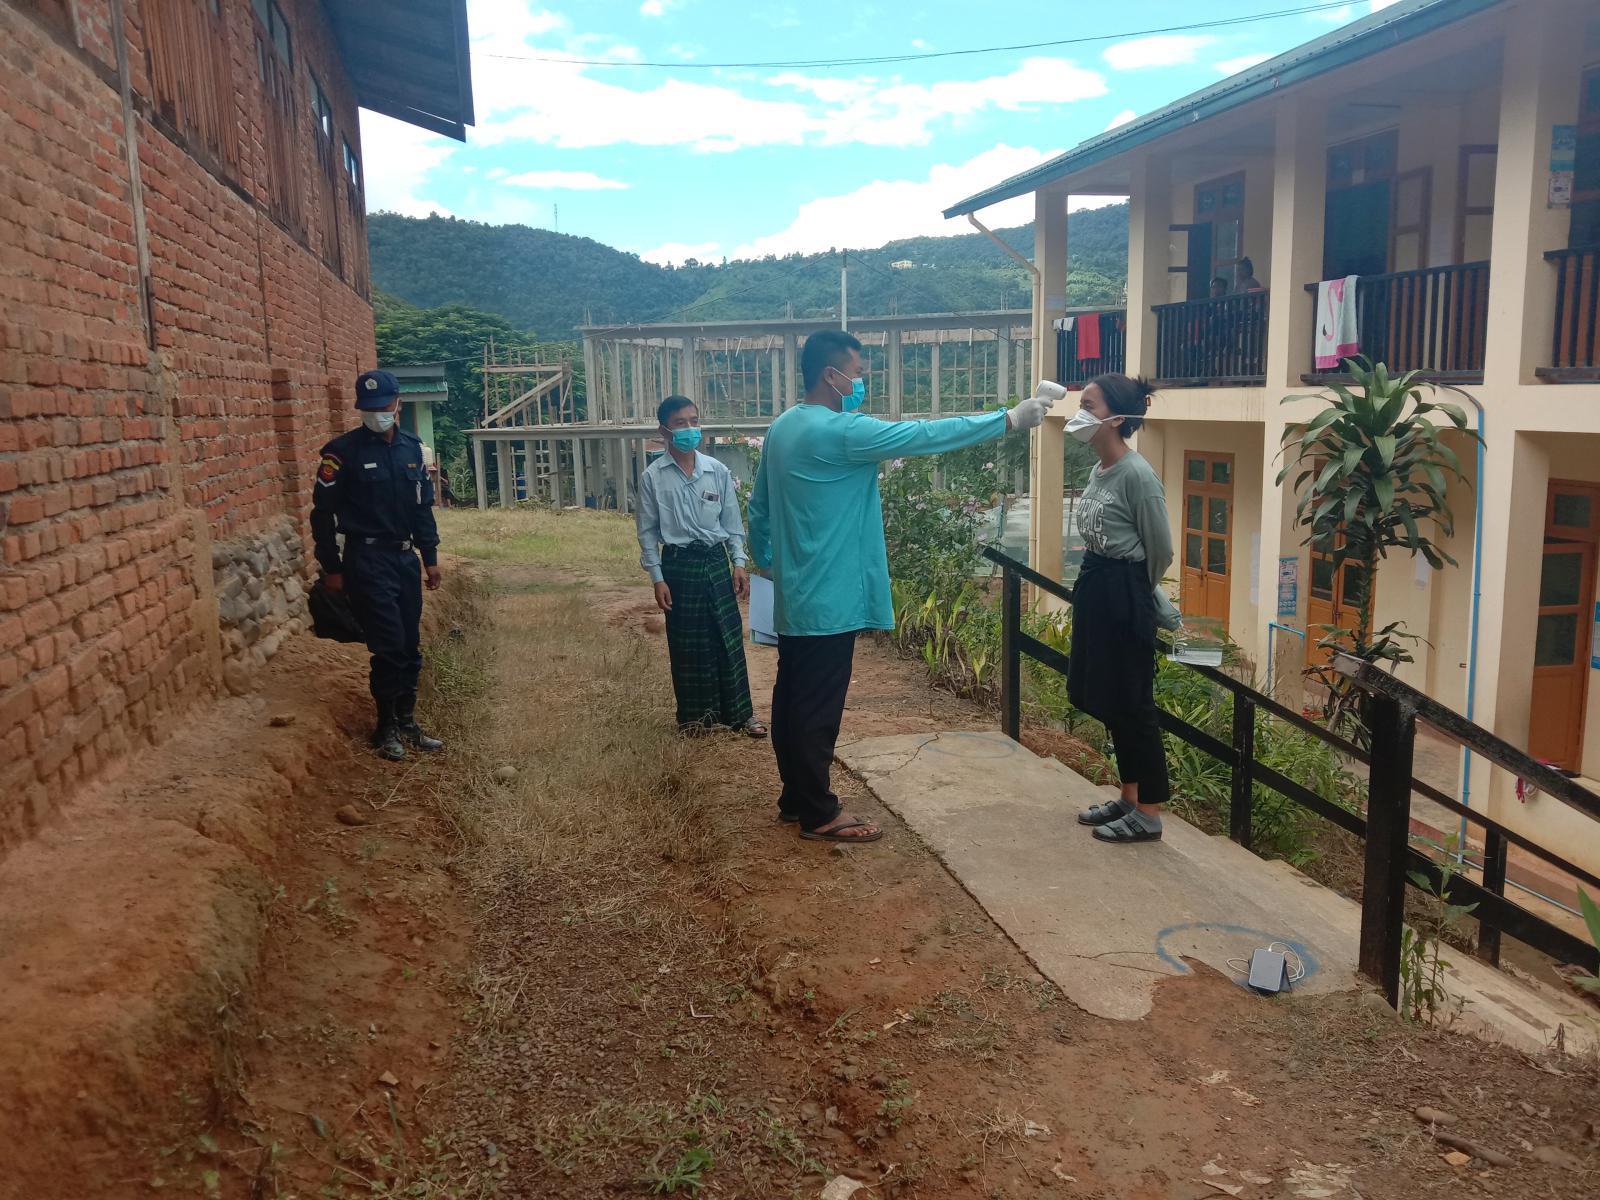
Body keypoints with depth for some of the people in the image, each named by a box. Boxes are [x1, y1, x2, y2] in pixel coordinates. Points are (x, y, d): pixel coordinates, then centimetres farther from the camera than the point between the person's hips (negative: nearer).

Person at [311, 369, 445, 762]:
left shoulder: (412, 447, 8)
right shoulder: (344, 450, -9)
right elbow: (323, 512, -6)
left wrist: (430, 556, 13)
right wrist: (331, 568, -7)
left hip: (406, 558, 6)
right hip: (367, 561, -5)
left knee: (410, 647, 9)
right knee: (389, 647, -7)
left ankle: (407, 721, 22)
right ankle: (387, 728, 9)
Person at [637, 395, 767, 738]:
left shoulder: (717, 471, 1)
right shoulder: (652, 477, -5)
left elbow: (732, 521, 7)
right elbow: (647, 531, -2)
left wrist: (739, 563, 0)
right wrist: (657, 578, -7)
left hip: (715, 560, 2)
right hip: (679, 564, -2)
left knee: (728, 637, 5)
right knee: (687, 643, 6)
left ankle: (739, 712, 16)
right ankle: (695, 715, 20)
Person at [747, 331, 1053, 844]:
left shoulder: (781, 429, 10)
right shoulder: (840, 431, -19)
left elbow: (758, 508, 17)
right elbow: (927, 435, -18)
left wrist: (767, 562, 30)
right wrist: (1010, 418, -13)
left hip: (794, 596, 10)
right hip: (828, 599, -10)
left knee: (792, 698, 16)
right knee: (820, 709, 0)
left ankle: (795, 797, 28)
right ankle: (819, 814, 10)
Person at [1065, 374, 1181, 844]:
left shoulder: (1137, 475, -18)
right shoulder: (1099, 470, 7)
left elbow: (1161, 550, -11)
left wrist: (1132, 590, 3)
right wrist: (1099, 579, 16)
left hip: (1125, 596, -9)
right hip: (1095, 588, 9)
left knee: (1133, 704, 1)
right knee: (1108, 701, 16)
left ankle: (1148, 814, 13)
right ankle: (1128, 798, 30)